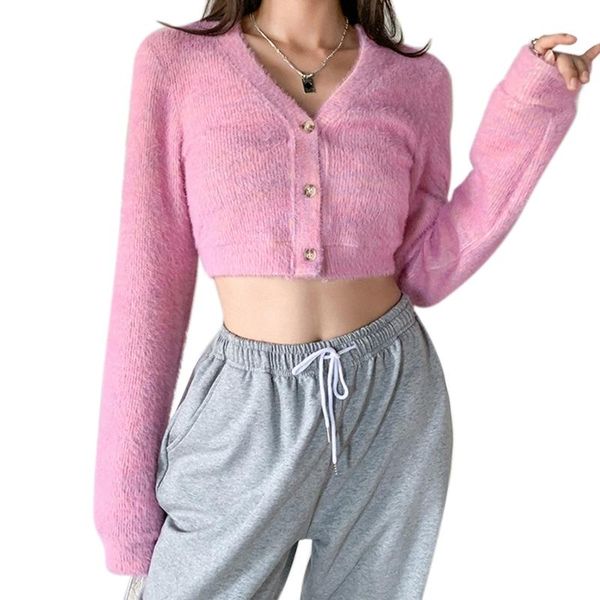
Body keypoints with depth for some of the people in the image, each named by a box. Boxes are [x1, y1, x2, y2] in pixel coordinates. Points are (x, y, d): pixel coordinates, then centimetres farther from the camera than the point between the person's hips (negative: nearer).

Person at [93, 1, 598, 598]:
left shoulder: (416, 78, 4)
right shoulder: (175, 60, -2)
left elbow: (426, 271, 2)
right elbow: (153, 278, -2)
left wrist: (532, 109, -3)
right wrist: (129, 485, -1)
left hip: (392, 403, 2)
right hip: (248, 412, -1)